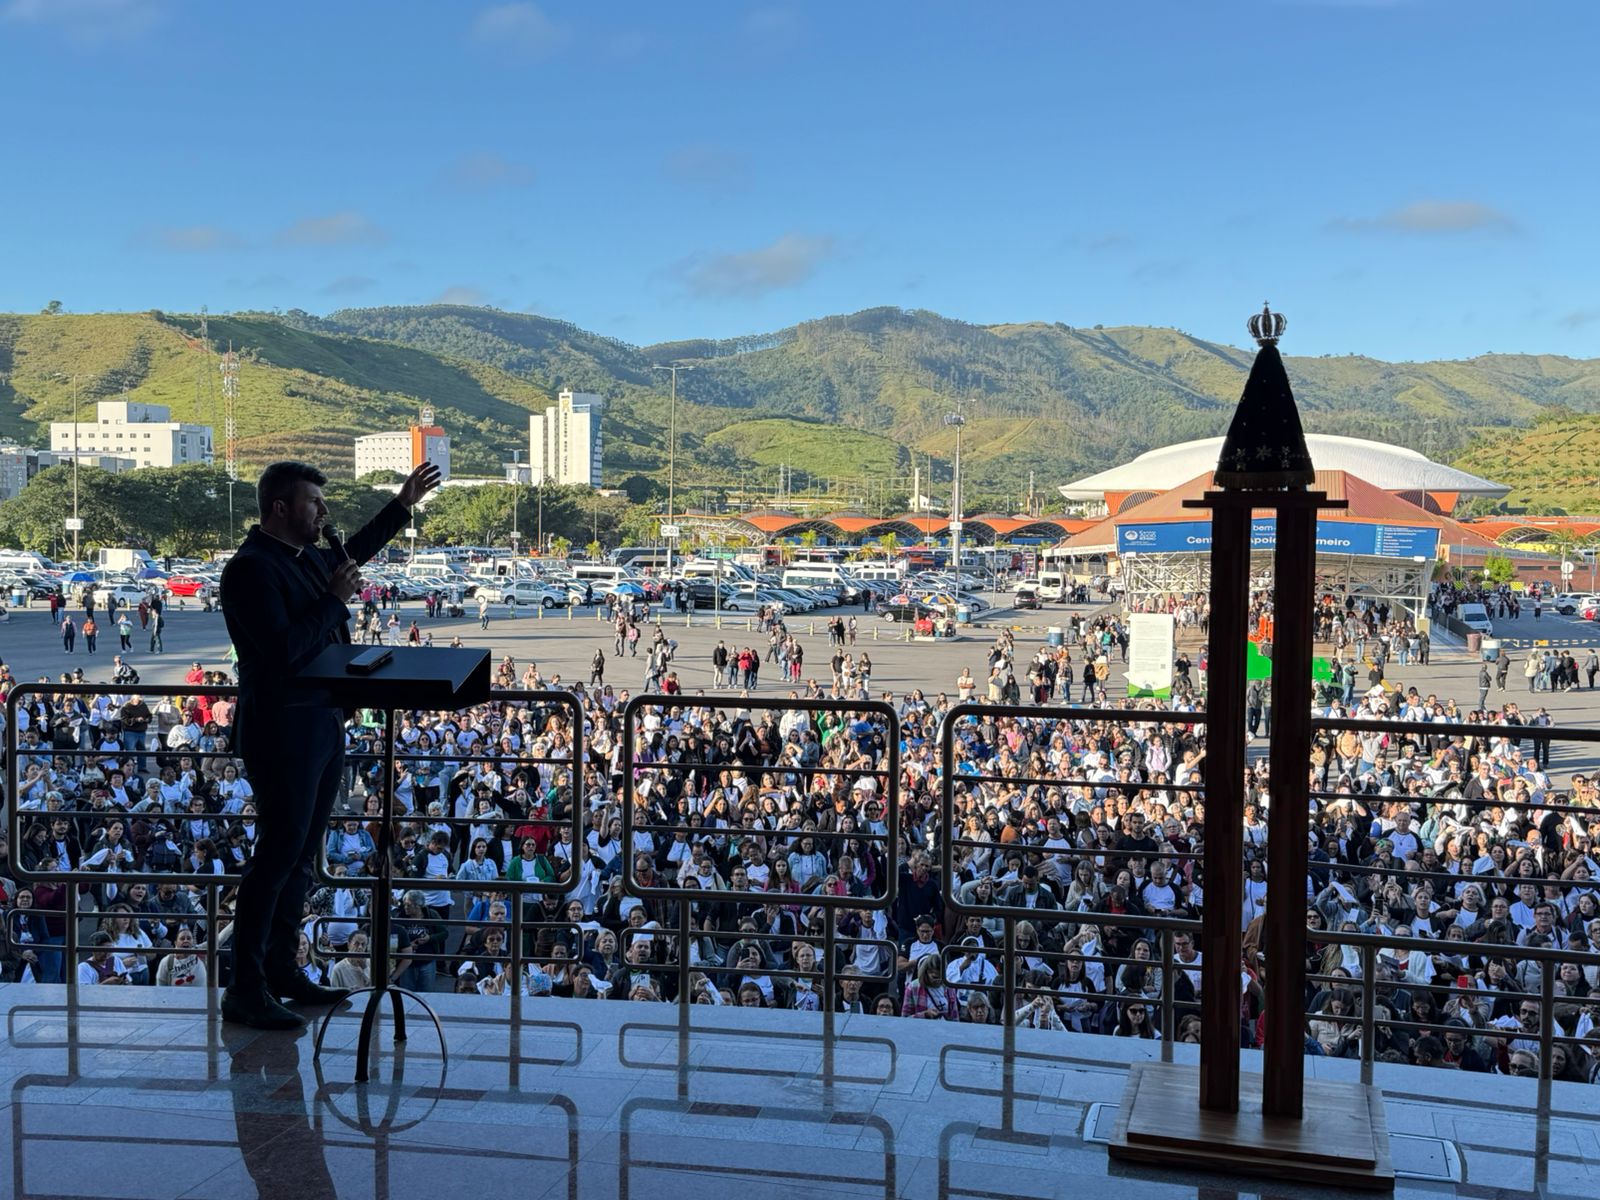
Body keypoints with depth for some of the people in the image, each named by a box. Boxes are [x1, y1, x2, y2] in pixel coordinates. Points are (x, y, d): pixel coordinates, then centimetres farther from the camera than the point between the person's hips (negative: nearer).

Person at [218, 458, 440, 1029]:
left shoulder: (308, 557, 11)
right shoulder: (251, 569, -17)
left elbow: (351, 553, 34)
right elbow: (284, 649, -27)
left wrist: (402, 505, 34)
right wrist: (335, 601, -17)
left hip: (323, 725, 10)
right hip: (283, 730, -10)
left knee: (299, 854, 14)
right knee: (278, 853, -8)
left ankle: (282, 970, 25)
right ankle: (245, 991, 0)